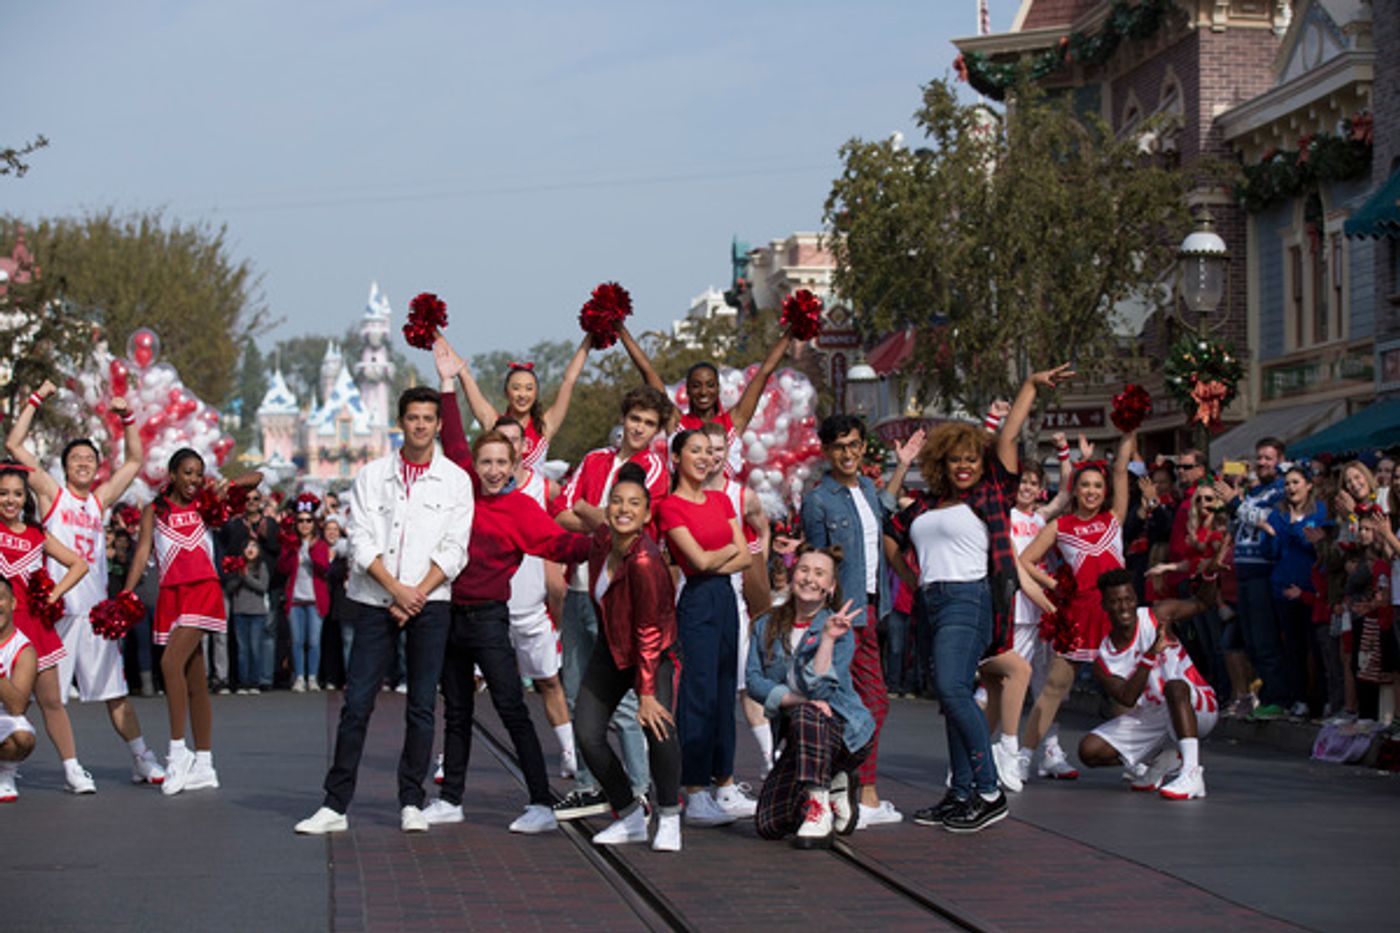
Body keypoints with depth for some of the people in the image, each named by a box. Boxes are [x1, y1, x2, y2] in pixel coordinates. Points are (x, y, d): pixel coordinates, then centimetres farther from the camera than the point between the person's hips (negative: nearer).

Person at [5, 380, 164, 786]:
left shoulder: (100, 499, 16)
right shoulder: (52, 493, 5)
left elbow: (135, 460, 23)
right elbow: (14, 445, 0)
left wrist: (127, 418, 13)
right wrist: (37, 399, 0)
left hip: (95, 606, 4)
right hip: (57, 605, -4)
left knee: (116, 691, 8)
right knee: (52, 693, -5)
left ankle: (143, 761, 11)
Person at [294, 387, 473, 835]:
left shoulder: (456, 480, 5)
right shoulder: (373, 475, 7)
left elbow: (453, 551, -1)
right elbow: (361, 542, 0)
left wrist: (417, 596, -10)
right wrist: (397, 590, -11)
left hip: (430, 602, 0)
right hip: (374, 600, 0)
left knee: (421, 706, 2)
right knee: (357, 703, -3)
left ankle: (411, 802, 11)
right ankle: (335, 804, 1)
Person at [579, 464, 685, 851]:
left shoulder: (645, 562, -29)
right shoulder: (603, 539, -12)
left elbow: (649, 633, -25)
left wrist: (646, 693, -23)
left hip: (656, 652, -6)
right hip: (611, 649, 6)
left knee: (659, 727, -27)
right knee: (588, 735, -5)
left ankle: (669, 818, -6)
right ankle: (630, 817, 13)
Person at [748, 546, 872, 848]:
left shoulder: (841, 630, -8)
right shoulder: (767, 626, 5)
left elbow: (818, 689, -20)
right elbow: (753, 680, -6)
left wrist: (828, 638, -28)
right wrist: (795, 698, -20)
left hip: (844, 730, -5)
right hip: (797, 736, 5)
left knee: (805, 716, -39)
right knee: (768, 825, -10)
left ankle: (819, 808, -27)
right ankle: (835, 789, 17)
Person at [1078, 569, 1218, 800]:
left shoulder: (1157, 616, -9)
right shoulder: (1103, 662, -7)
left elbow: (1202, 605, -1)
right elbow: (1127, 699, -23)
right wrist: (1150, 655, -36)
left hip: (1200, 708, -4)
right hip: (1153, 717, 4)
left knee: (1174, 686, -39)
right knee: (1089, 751, -10)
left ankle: (1192, 773, -45)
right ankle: (1161, 760, 9)